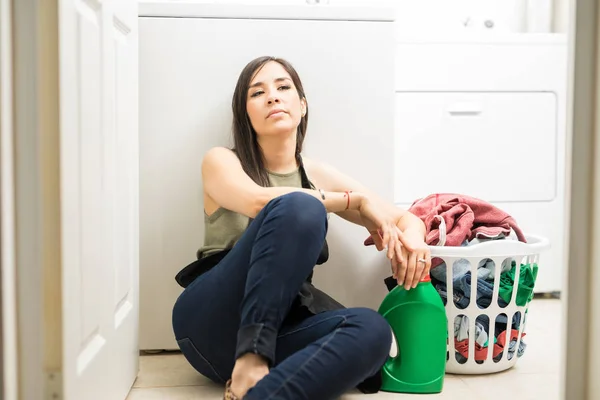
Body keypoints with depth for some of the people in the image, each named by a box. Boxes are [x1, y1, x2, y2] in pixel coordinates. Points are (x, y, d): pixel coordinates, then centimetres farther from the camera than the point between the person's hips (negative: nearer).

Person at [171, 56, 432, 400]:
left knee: (371, 331, -29)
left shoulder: (319, 176, 12)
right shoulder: (222, 162, 2)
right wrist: (356, 200, -12)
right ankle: (249, 364, -32)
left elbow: (406, 219, 12)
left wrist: (413, 240, -13)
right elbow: (259, 202, -21)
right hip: (210, 323, -3)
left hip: (276, 329, 4)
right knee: (299, 207, -27)